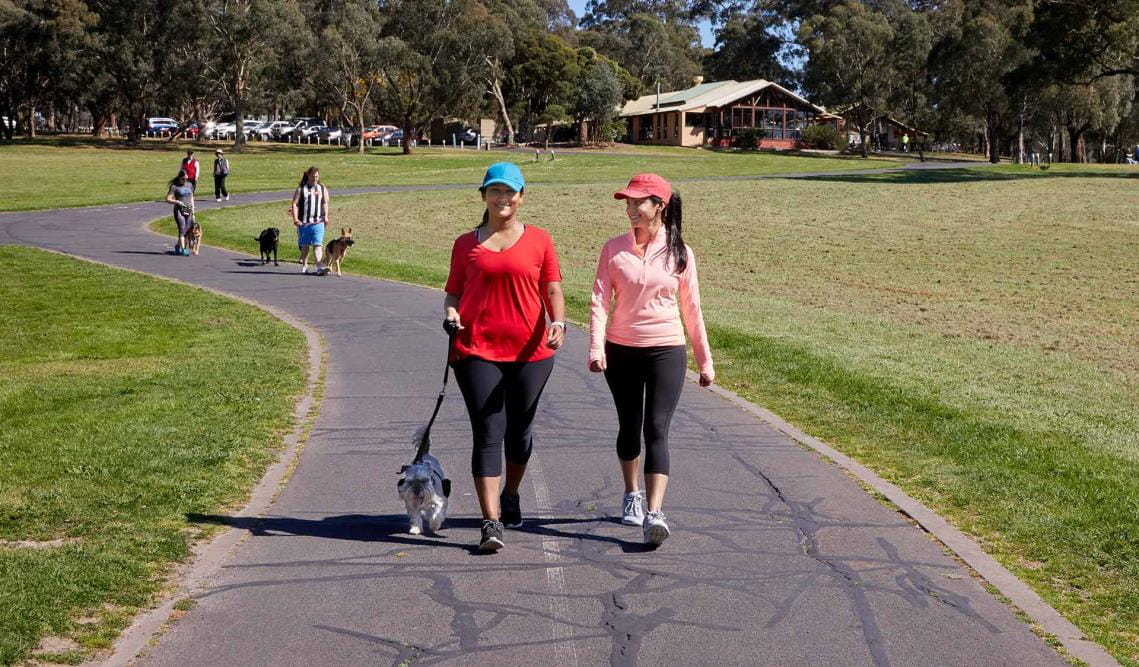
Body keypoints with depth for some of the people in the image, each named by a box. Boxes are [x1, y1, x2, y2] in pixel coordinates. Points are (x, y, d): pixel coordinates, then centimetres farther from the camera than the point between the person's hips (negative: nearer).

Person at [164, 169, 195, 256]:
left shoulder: (189, 185, 13)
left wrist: (193, 212, 16)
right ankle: (183, 249, -20)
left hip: (188, 211, 6)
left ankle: (177, 246, 23)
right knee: (182, 229, -16)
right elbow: (168, 199, -6)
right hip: (179, 210, -6)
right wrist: (177, 202, -21)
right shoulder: (174, 187, -4)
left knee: (187, 231, 6)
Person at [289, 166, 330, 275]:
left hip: (318, 222, 1)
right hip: (303, 222, 0)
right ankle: (304, 266, 23)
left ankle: (320, 267, -19)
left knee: (318, 245, -10)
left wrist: (325, 217, 0)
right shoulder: (301, 189, 4)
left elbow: (325, 204, 14)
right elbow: (295, 204, 0)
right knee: (305, 245, 10)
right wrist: (295, 219, -10)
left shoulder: (323, 189, 12)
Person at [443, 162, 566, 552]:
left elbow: (552, 290, 3)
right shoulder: (466, 244, 11)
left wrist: (558, 323, -15)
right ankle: (491, 522, -11)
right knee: (487, 434, -8)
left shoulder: (539, 240, 7)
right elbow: (453, 292, 14)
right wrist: (451, 314, -8)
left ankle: (510, 496, 40)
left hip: (529, 350, 1)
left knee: (519, 431, 14)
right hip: (476, 349, 0)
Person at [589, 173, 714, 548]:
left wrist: (705, 362, 8)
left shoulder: (679, 253, 0)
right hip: (621, 351, 2)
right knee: (629, 427, 13)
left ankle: (654, 513, -19)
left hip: (666, 351, -2)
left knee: (656, 430, -11)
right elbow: (600, 301, -5)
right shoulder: (614, 249, 1)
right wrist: (596, 349, -18)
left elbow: (691, 309, 6)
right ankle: (632, 496, 35)